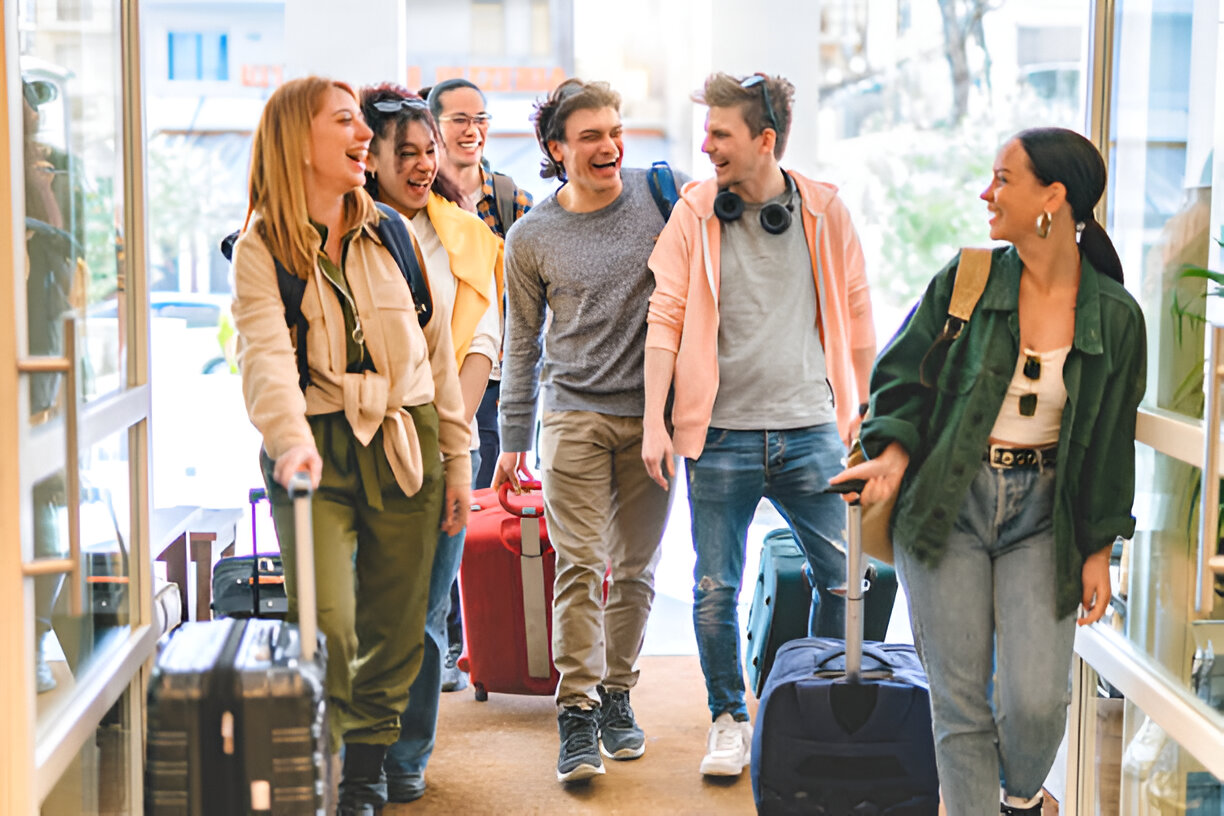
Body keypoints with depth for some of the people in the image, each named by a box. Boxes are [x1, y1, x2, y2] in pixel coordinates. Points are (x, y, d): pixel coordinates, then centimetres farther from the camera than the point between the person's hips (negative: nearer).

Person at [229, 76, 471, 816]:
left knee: (395, 630, 7)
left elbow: (438, 348, 12)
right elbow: (266, 354, -18)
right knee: (325, 627, -14)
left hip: (405, 449, 4)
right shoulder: (261, 249, -3)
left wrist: (457, 456, 9)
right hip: (318, 451, -3)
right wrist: (290, 440, -36)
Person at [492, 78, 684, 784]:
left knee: (636, 568, 7)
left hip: (652, 412, 1)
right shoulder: (531, 237, 4)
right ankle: (578, 714, -5)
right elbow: (522, 342, 10)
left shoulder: (658, 194, 2)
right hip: (573, 413, -1)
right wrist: (513, 440, 10)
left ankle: (617, 696, 19)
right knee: (581, 565, -9)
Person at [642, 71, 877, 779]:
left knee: (847, 577, 5)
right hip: (721, 433, 0)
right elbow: (666, 316, 0)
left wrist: (864, 409, 12)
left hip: (811, 430, 1)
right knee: (716, 590, 3)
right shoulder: (695, 212, 1)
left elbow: (856, 317, 10)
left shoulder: (825, 211, 2)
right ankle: (730, 719, 22)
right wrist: (655, 421, -6)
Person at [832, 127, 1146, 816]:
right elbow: (903, 377, 6)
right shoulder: (965, 281, -2)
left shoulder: (1115, 317, -2)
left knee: (1036, 700, -7)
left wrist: (1099, 549, 6)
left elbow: (1110, 442, 6)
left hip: (1042, 516, 0)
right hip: (948, 505, 0)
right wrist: (895, 452, -12)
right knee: (959, 700, 1)